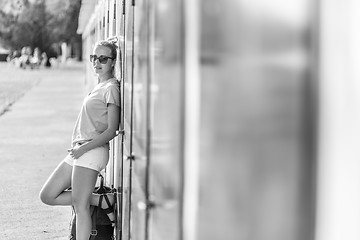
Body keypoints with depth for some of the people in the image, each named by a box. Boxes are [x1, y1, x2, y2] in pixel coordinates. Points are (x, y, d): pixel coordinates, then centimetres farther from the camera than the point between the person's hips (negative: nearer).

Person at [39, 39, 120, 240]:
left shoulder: (111, 88, -8)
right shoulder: (100, 86, 20)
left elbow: (111, 130, -14)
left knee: (80, 206, -9)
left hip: (93, 152, -10)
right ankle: (102, 201, 9)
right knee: (48, 196, 10)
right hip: (79, 151, 10)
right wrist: (78, 148, 11)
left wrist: (85, 147, -18)